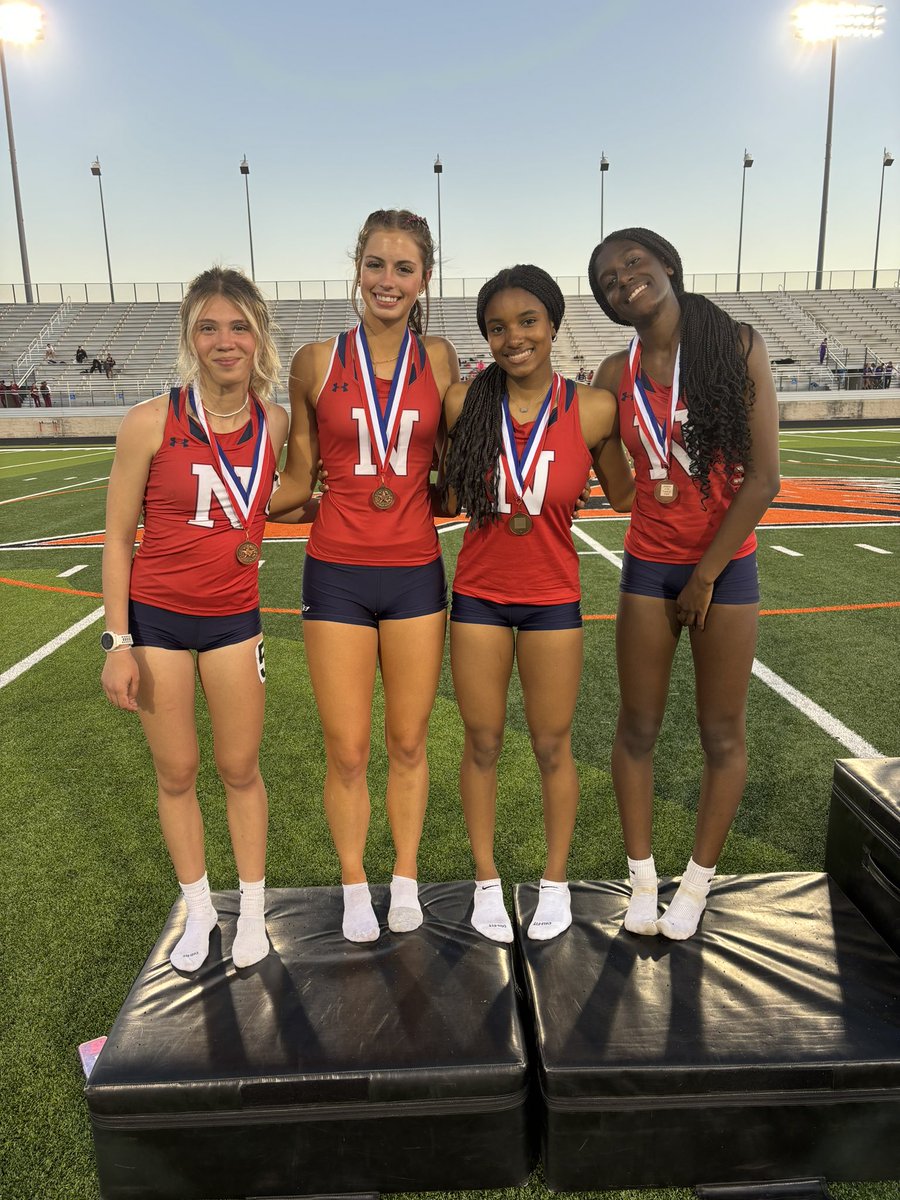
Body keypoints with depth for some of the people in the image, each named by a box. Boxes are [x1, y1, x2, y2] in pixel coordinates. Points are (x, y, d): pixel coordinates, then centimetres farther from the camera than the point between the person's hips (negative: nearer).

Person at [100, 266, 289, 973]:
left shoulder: (276, 424, -5)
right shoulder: (151, 423, -14)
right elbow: (118, 537, -8)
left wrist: (251, 541, -2)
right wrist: (118, 642, -9)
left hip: (234, 618, 2)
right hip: (156, 617, -1)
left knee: (241, 769, 11)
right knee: (176, 773, 10)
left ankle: (253, 911, 30)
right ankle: (198, 911, 32)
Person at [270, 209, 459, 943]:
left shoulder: (438, 360, 3)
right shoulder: (317, 363, 0)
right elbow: (297, 481, 3)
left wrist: (410, 499, -6)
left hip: (416, 573, 1)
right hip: (337, 575, -1)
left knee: (409, 743, 12)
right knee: (346, 752, 5)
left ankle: (406, 880, 33)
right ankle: (355, 889, 29)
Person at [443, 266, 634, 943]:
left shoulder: (594, 409, -9)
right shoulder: (464, 402, -7)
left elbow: (623, 496, 5)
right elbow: (451, 492, 6)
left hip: (553, 599, -1)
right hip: (479, 596, 1)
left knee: (553, 747, 12)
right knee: (483, 743, 12)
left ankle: (555, 881, 35)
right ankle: (487, 881, 34)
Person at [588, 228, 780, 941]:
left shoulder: (738, 346, -6)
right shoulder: (617, 375, 4)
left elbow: (763, 476, -10)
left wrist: (706, 575, -10)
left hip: (724, 568, -2)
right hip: (648, 567, 3)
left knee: (722, 732, 8)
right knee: (638, 726, 8)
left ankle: (697, 884, 27)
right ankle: (642, 879, 26)